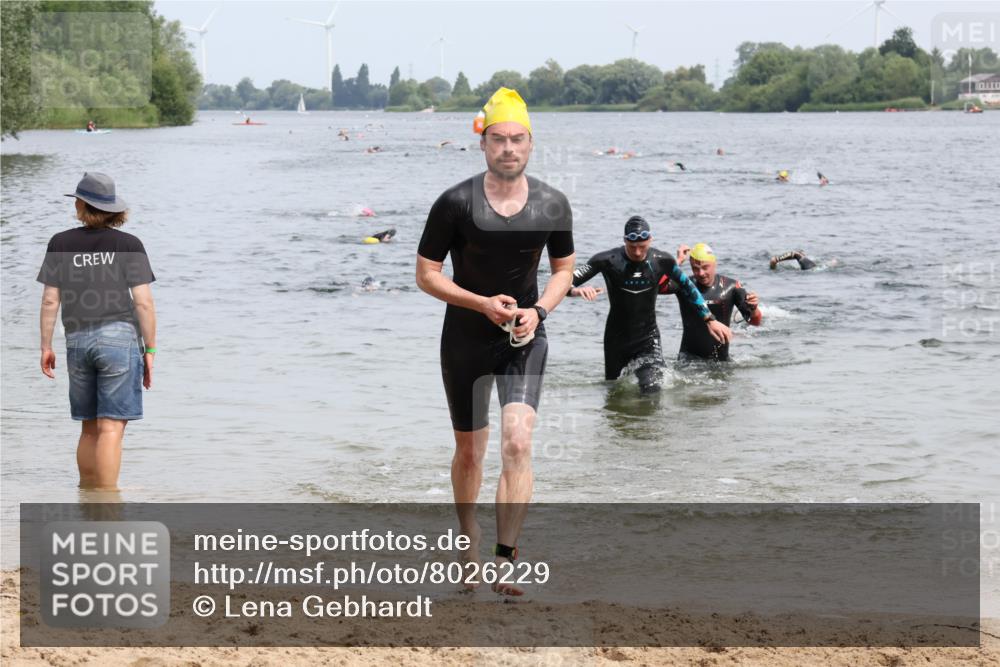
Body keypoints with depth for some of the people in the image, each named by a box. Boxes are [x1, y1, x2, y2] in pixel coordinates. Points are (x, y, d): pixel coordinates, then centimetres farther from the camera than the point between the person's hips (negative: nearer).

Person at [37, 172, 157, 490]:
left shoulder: (61, 244, 3)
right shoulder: (128, 245, -3)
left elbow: (50, 300, 3)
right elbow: (143, 302, -6)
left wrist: (46, 346, 12)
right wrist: (150, 349, 2)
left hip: (78, 342, 3)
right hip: (120, 336, -3)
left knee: (90, 429, 15)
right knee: (111, 429, -5)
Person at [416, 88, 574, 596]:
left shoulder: (552, 205, -3)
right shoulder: (457, 203, -12)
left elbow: (564, 269, 11)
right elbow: (426, 273, -6)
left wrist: (537, 311, -8)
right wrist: (483, 304, -19)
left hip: (524, 339, 1)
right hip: (465, 340, -1)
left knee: (517, 443, -18)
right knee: (469, 452, 12)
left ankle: (504, 562, -18)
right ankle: (469, 546, 38)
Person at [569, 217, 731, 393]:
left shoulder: (661, 261, -8)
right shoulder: (608, 261, -15)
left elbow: (688, 288, 7)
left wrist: (709, 320, 10)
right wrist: (575, 290, -40)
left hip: (648, 340, 0)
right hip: (616, 340, 0)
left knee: (652, 392, -16)